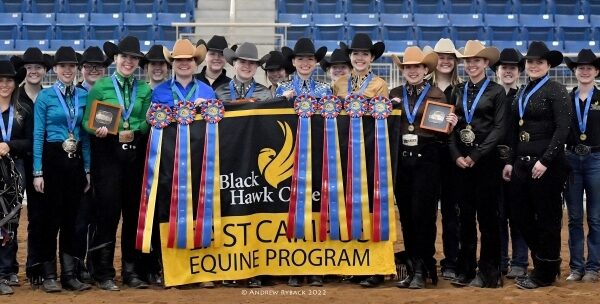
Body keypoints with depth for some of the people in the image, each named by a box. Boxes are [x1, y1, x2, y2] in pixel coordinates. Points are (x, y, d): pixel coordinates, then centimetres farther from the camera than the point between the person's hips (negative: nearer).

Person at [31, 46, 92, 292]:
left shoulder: (83, 96, 8)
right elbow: (38, 135, -5)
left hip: (76, 160, 4)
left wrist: (87, 169, 7)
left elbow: (86, 134, 11)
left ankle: (70, 275, 13)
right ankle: (49, 275, 9)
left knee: (71, 218, 8)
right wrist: (38, 172, -11)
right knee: (51, 217, 1)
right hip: (52, 159, -4)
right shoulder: (45, 96, -3)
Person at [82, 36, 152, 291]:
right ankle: (104, 273, 5)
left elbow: (147, 122, 3)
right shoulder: (100, 87, 2)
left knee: (133, 212, 6)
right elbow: (87, 120, -2)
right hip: (107, 153, -3)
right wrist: (98, 130, -21)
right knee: (107, 211, -3)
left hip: (135, 153, 3)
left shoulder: (144, 90, 10)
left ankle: (131, 271, 16)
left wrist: (133, 132, -16)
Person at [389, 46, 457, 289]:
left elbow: (442, 134, 3)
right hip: (401, 159, 4)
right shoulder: (395, 94, 11)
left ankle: (422, 271, 4)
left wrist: (451, 125, -17)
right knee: (406, 214, 8)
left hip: (426, 159, -3)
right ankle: (412, 267, 17)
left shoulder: (436, 94, 2)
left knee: (422, 213, -4)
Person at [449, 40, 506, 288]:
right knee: (465, 215, 7)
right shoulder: (458, 92, 12)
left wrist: (476, 155, -14)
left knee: (487, 215, 0)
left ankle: (488, 272, 7)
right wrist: (457, 156, -6)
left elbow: (499, 128, -8)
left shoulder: (496, 91, 0)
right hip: (461, 160, 4)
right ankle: (465, 270, 13)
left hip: (486, 159, -4)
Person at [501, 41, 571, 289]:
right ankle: (545, 262, 25)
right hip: (521, 163, 7)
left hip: (547, 165, -7)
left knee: (547, 218, 3)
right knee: (520, 216, 9)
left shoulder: (556, 91, -7)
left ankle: (545, 273, 15)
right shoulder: (522, 94, 15)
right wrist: (510, 162, 11)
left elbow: (563, 129, -14)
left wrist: (545, 161, -19)